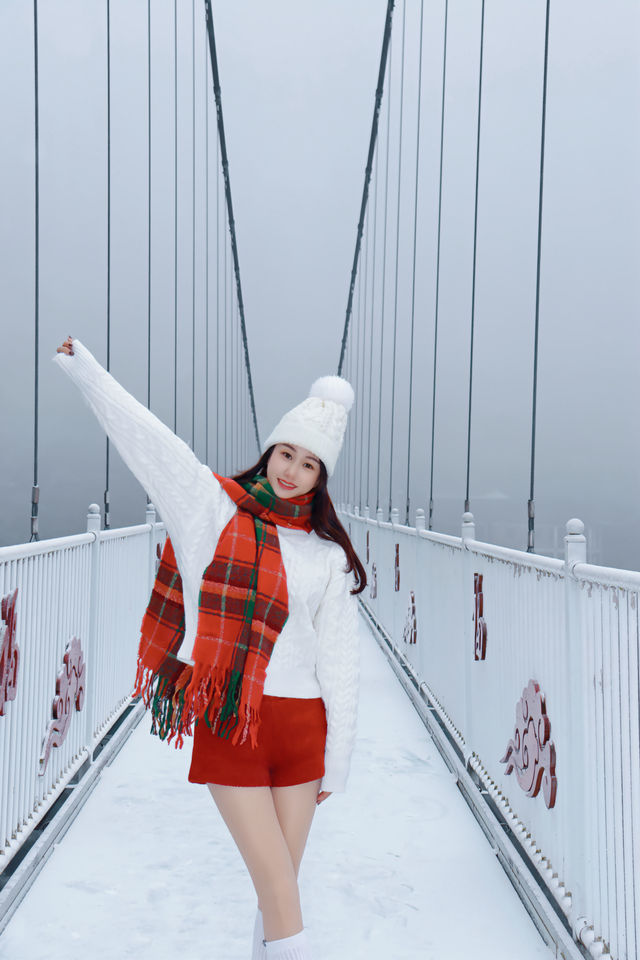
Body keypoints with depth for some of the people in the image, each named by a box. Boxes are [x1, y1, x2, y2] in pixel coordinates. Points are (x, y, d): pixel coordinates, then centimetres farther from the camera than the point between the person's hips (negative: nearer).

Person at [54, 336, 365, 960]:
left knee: (278, 893, 11)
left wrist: (336, 763, 5)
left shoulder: (329, 557, 5)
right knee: (281, 898, -2)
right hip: (227, 727, -2)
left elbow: (339, 663, 6)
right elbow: (148, 439, 1)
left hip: (300, 726, 2)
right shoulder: (214, 509, 1)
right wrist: (83, 367, 3)